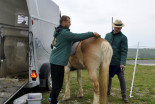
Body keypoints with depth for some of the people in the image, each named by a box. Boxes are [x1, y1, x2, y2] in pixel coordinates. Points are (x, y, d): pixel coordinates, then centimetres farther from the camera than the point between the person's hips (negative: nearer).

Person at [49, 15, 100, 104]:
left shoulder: (61, 32, 16)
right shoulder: (64, 33, -17)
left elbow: (73, 39, 23)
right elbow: (78, 36, -24)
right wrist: (92, 33, -18)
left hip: (55, 61, 11)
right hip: (58, 62, -10)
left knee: (57, 82, 22)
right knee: (58, 83, 0)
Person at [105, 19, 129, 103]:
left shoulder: (123, 38, -6)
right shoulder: (108, 35, 6)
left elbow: (124, 51, -13)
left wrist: (123, 63, -23)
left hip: (118, 62, -3)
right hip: (108, 61, 4)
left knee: (121, 78, 4)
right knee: (108, 77, 16)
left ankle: (124, 95, 16)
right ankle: (108, 91, 33)